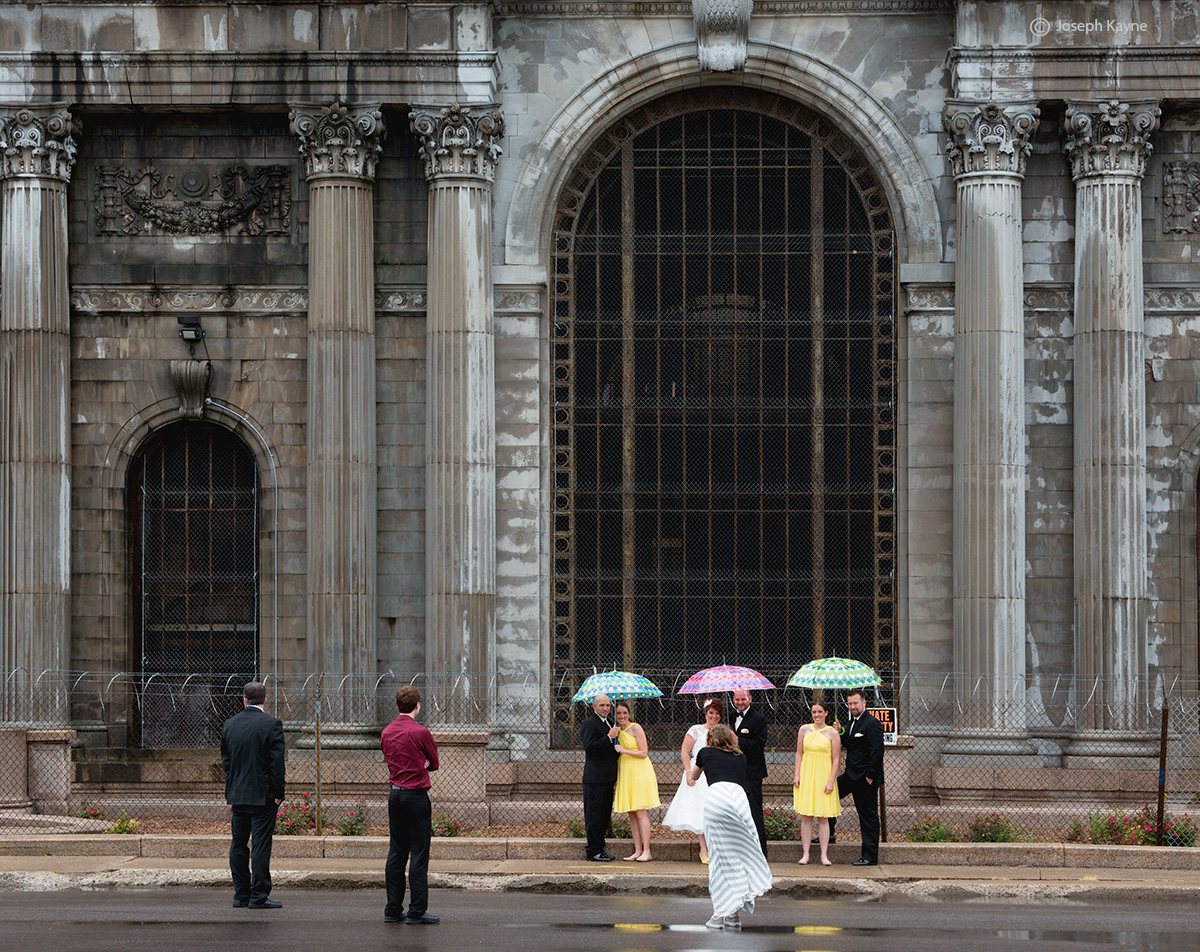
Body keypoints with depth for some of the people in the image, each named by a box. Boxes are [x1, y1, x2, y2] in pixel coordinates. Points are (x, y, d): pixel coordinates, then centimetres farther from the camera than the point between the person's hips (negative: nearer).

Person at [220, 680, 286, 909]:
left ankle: (241, 894, 15)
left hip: (237, 794, 5)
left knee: (238, 845, 12)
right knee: (261, 845, -3)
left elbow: (225, 760, 10)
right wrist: (277, 793, -8)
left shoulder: (229, 725, 5)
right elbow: (277, 762, -14)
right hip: (263, 794, -5)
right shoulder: (271, 725, -11)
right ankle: (258, 896, -4)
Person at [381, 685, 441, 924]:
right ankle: (417, 911, -6)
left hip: (395, 795, 7)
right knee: (419, 854, -4)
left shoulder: (386, 733, 8)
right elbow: (434, 763, -1)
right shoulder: (420, 732, -13)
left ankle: (393, 909, 12)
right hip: (416, 796, -7)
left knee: (396, 853, 11)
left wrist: (418, 764, 7)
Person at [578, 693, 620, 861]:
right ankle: (594, 851, -3)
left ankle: (598, 847, 18)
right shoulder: (589, 724, -9)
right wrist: (609, 737, -23)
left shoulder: (608, 723, 19)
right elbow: (590, 748, -20)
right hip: (595, 778, -9)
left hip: (607, 778, 9)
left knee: (605, 814, 11)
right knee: (594, 815, -6)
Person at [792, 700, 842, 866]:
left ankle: (824, 856, 1)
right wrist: (797, 775, 2)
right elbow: (799, 754, 11)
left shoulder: (832, 733, 0)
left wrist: (831, 781, -9)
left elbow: (836, 759, -1)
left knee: (823, 818, -1)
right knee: (806, 816, 1)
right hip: (806, 775, 2)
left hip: (824, 776, -2)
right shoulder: (804, 730, 7)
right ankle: (805, 854, 4)